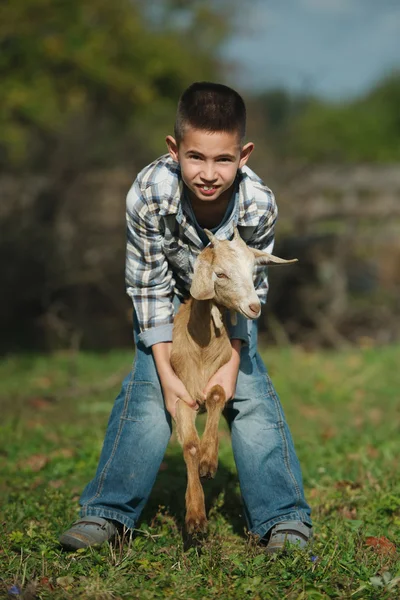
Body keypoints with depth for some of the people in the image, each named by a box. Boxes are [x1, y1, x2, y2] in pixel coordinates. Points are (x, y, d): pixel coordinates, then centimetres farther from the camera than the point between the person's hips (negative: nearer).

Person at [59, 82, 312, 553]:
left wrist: (231, 361, -23)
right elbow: (149, 285, -24)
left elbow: (251, 288, -17)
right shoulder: (148, 195, -36)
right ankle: (107, 511, -5)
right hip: (166, 300, 0)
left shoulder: (259, 204, -33)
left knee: (251, 394, -9)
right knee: (146, 392, -13)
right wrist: (165, 370, -26)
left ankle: (283, 518, -4)